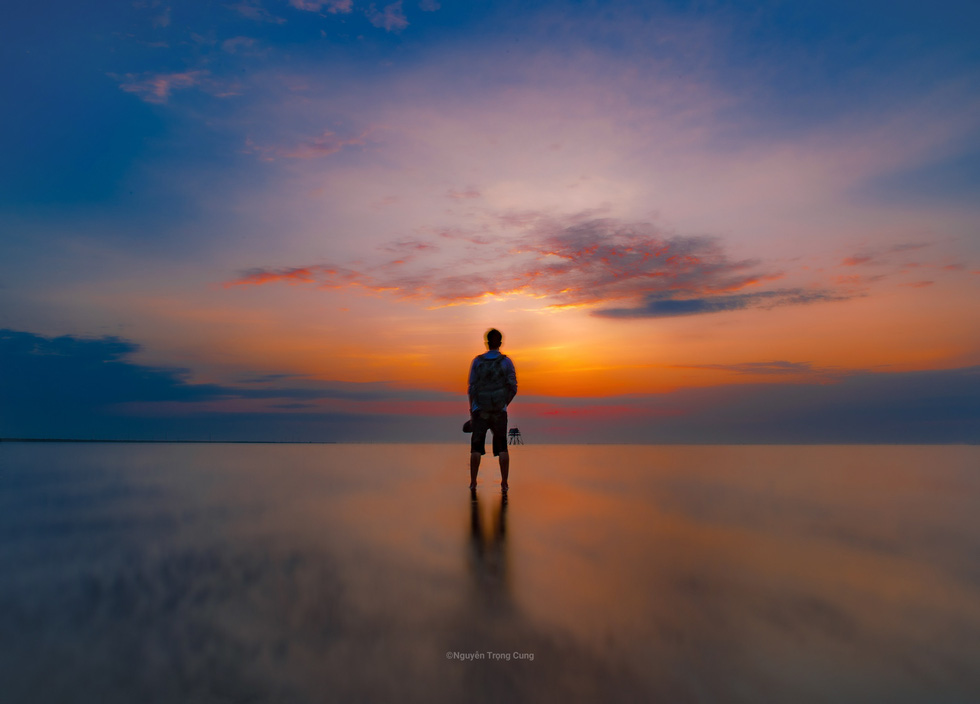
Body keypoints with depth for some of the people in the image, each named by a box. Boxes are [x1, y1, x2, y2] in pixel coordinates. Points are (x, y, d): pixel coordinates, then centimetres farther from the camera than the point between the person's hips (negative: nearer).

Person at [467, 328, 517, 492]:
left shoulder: (477, 361, -2)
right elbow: (513, 388, -5)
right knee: (502, 448, 10)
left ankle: (473, 483, 11)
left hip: (480, 410, 0)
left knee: (476, 447, 11)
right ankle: (504, 483, 6)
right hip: (499, 410, 0)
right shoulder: (506, 361, -4)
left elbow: (472, 388, -3)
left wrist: (471, 413, 5)